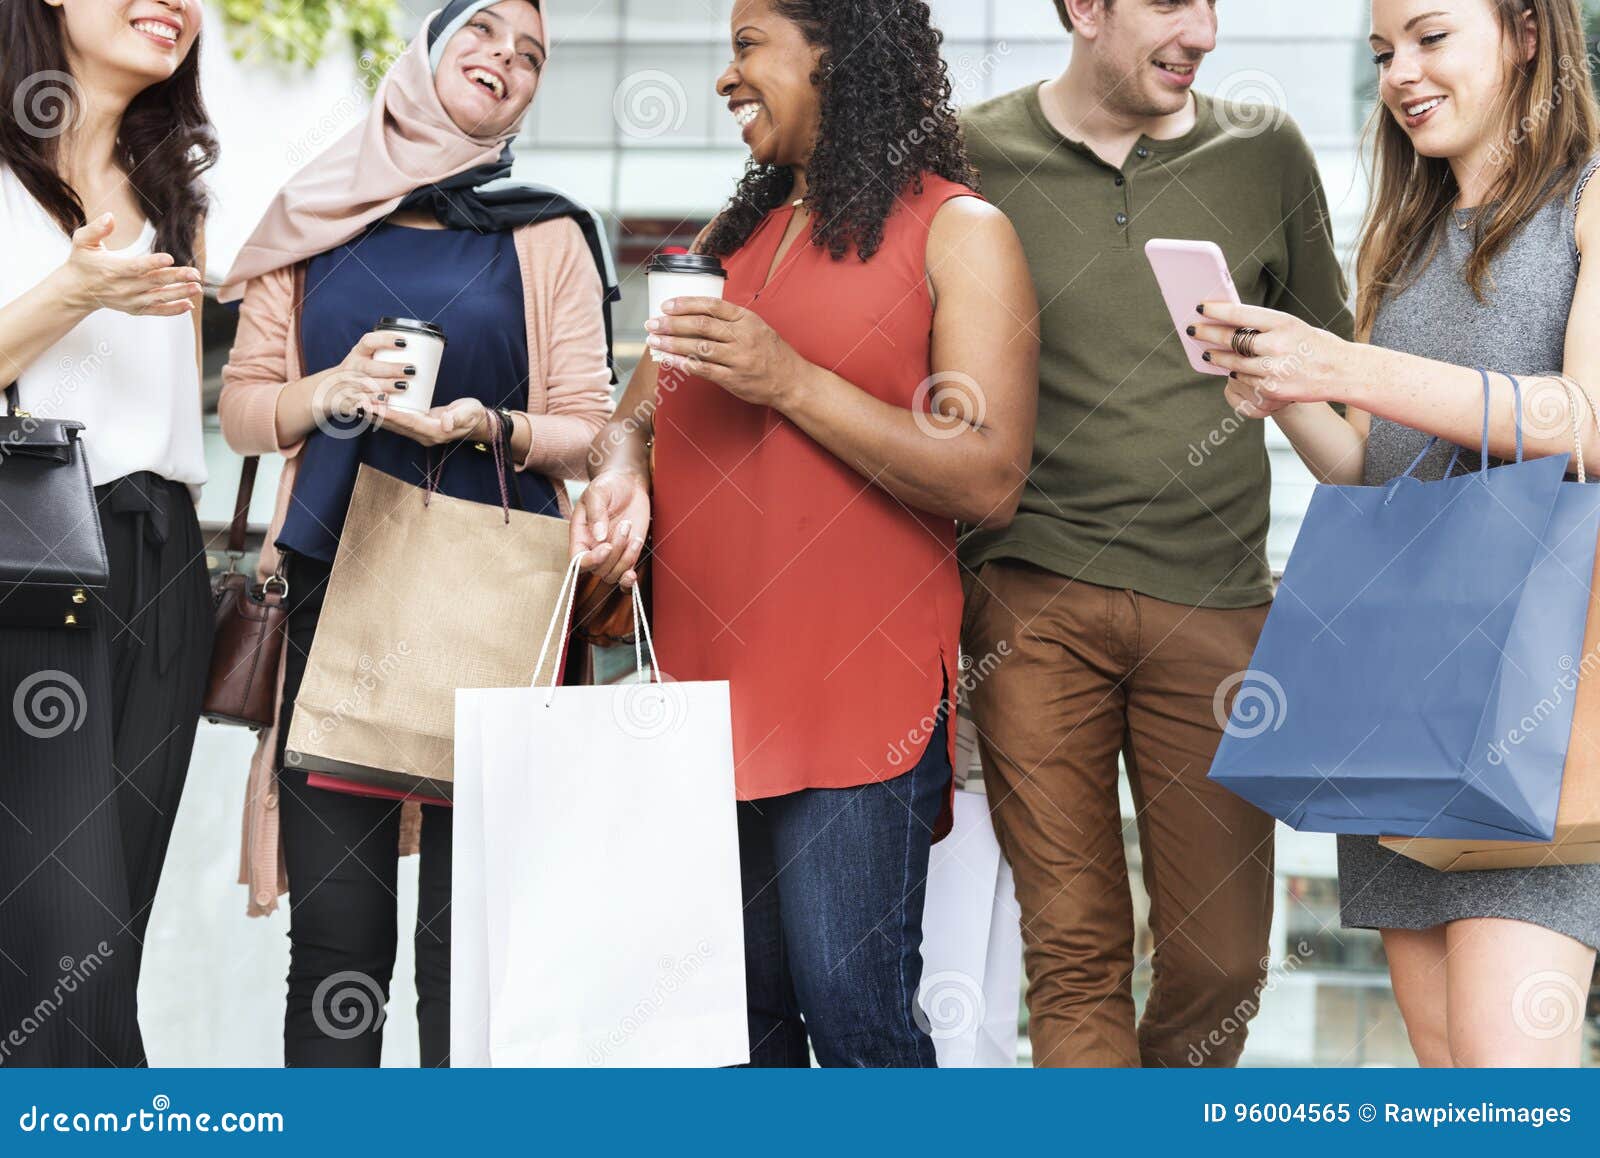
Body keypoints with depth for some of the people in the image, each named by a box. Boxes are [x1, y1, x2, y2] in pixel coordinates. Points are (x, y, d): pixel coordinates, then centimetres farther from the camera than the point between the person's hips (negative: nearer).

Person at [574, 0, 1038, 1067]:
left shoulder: (959, 233, -2)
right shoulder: (730, 238, 18)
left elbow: (990, 484, -11)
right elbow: (642, 410, 21)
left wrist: (791, 383, -16)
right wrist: (623, 471, -3)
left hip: (856, 694, -6)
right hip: (703, 678, 6)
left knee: (850, 1009, -9)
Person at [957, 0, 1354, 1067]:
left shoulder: (1266, 156, 7)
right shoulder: (973, 160, 2)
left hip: (1215, 599, 2)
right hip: (1034, 598, -1)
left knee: (1221, 958, 2)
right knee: (1074, 948, -4)